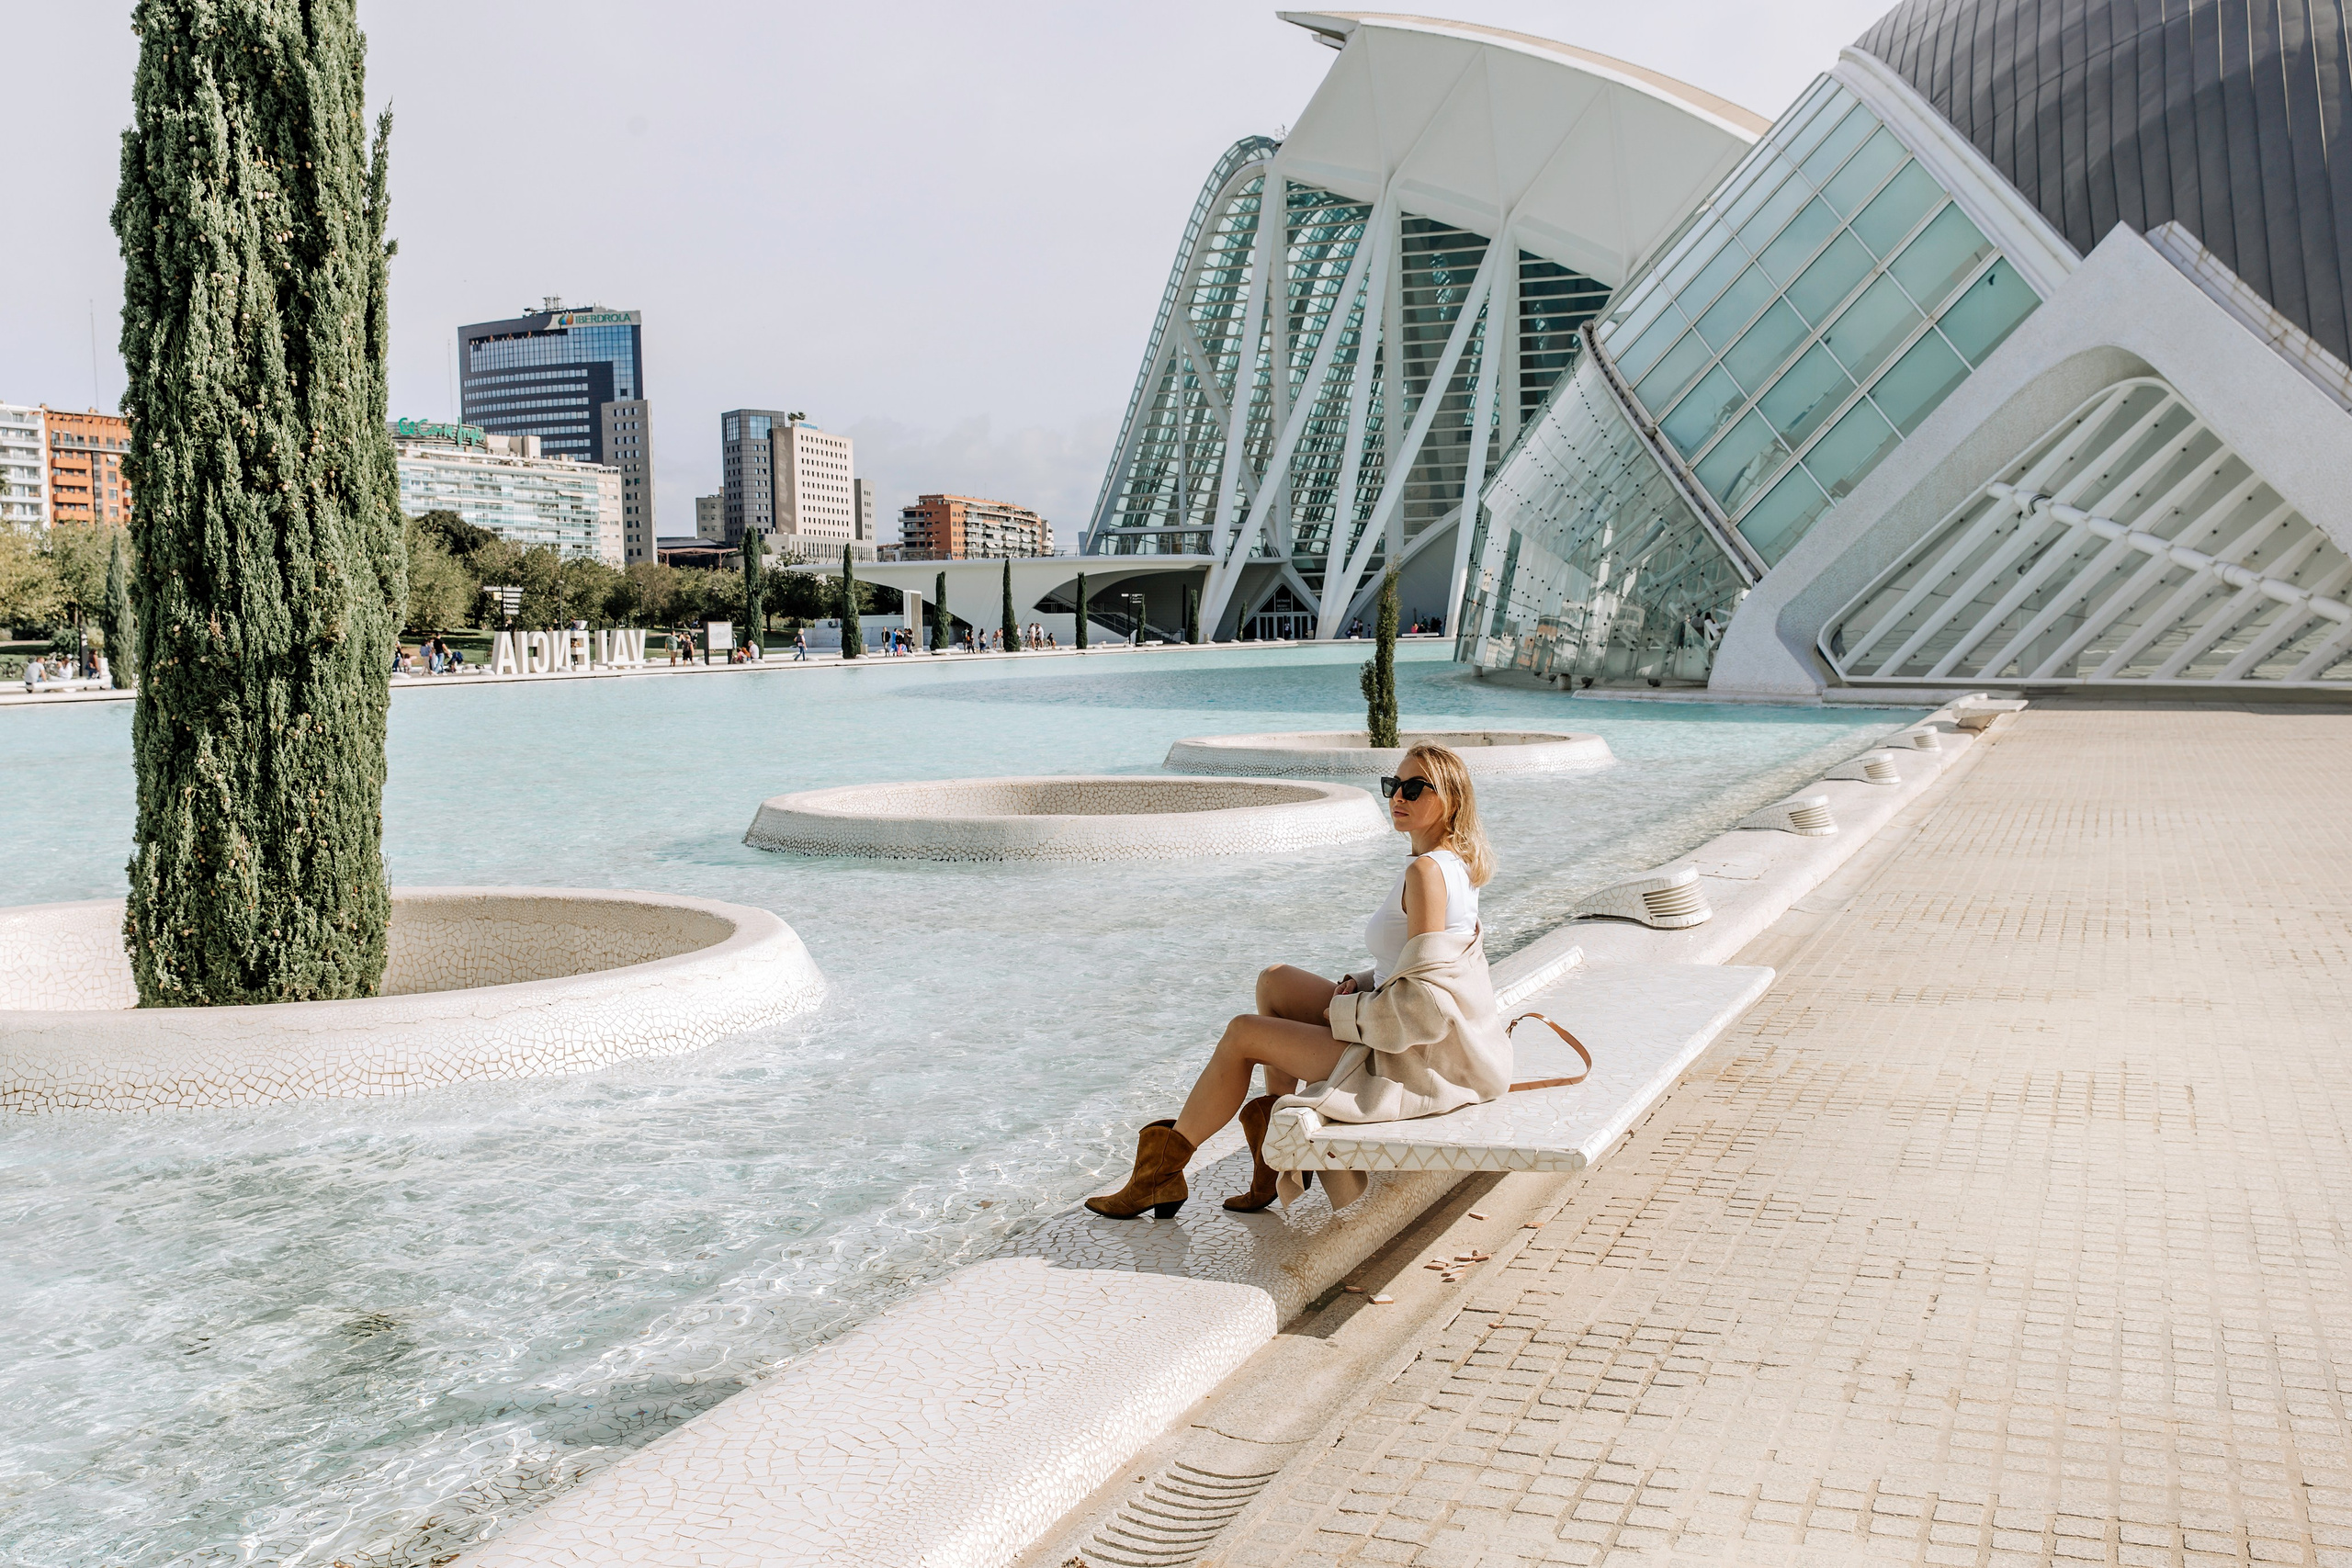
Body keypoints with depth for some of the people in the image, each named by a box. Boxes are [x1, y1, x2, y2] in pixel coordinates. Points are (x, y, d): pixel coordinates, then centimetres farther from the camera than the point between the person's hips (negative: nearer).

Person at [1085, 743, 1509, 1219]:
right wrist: (1357, 986, 4)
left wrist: (1345, 1012, -12)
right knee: (1274, 982, 17)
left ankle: (1161, 1173, 14)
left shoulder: (1426, 871, -22)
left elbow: (1424, 1003, -27)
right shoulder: (1455, 861, 9)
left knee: (1241, 1035, -1)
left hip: (1410, 1063, -10)